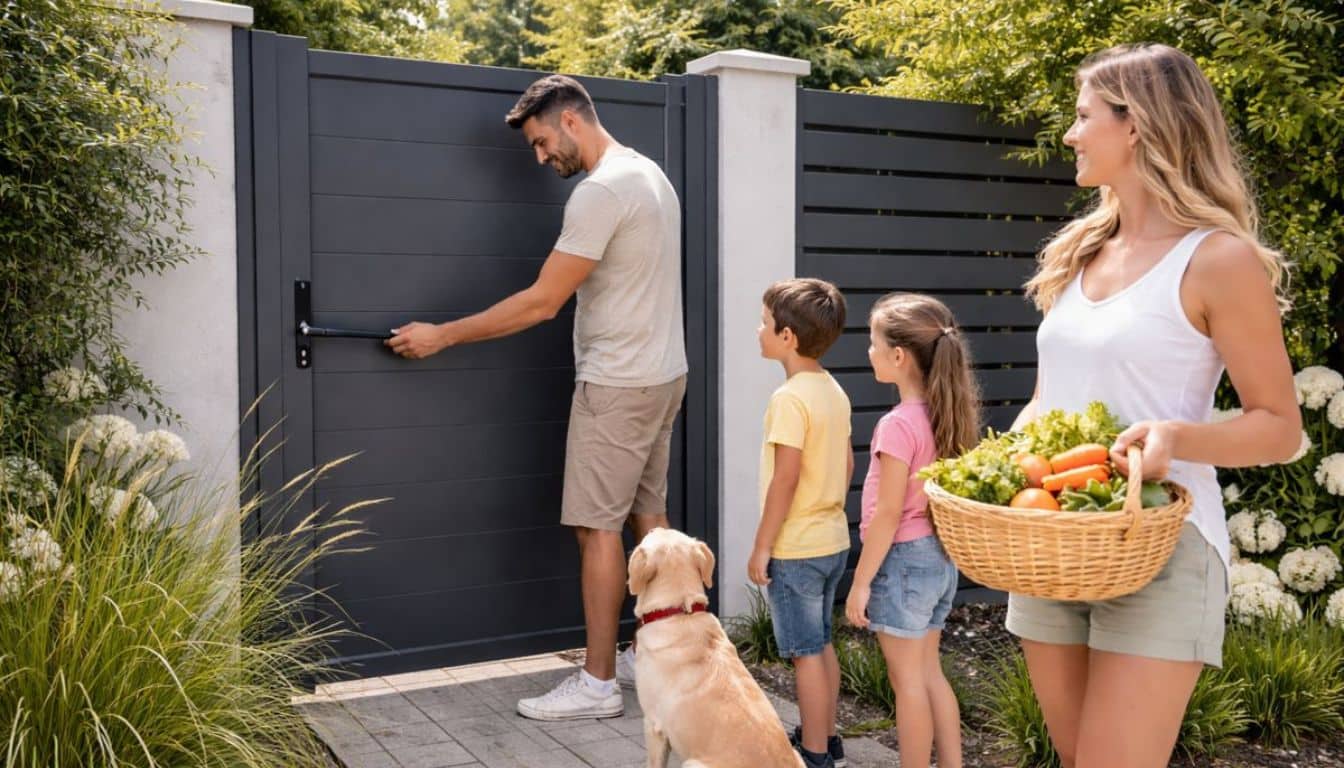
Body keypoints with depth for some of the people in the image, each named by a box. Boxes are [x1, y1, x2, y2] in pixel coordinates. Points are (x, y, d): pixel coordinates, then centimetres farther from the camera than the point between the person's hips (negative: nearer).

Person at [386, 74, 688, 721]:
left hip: (618, 383, -10)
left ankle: (598, 684, 3)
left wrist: (442, 336, -12)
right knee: (648, 514, 15)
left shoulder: (600, 191, -18)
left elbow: (541, 303, -19)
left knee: (598, 526, -4)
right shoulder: (649, 173, 13)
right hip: (665, 374, 10)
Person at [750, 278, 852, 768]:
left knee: (806, 653, 1)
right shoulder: (834, 391, 6)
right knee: (821, 645, 19)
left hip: (795, 549, -9)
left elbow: (785, 479, -22)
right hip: (833, 540, 9)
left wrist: (761, 547, -16)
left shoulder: (790, 399, -20)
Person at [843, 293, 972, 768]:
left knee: (908, 683, 4)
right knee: (930, 674, 19)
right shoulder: (947, 415, 3)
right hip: (941, 555, 8)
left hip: (903, 558, -8)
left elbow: (887, 514, -20)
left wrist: (860, 582, -13)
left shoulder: (898, 425, -21)